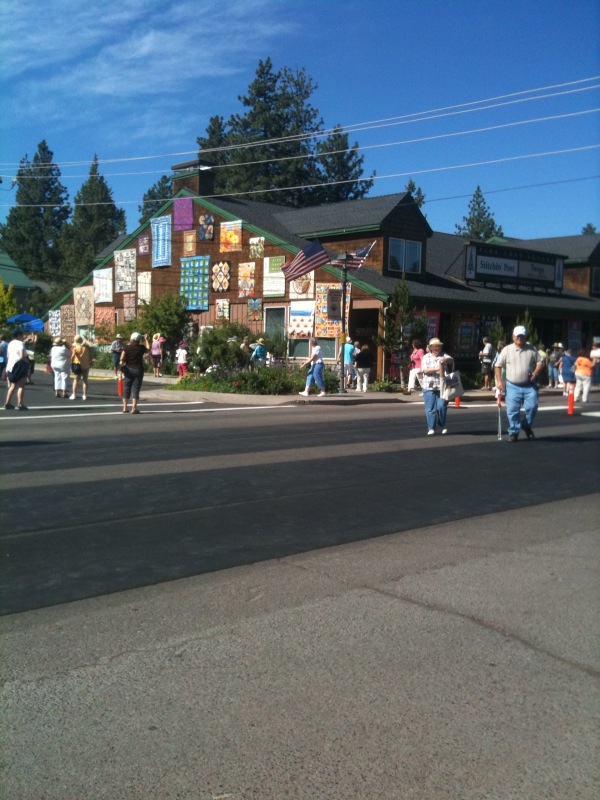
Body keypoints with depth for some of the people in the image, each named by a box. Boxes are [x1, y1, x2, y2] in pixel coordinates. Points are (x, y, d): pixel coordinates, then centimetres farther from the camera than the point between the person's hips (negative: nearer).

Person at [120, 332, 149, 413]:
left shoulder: (127, 347, -4)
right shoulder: (141, 347, -5)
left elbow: (122, 358, -10)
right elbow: (148, 348, 16)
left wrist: (123, 364, 6)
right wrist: (146, 339, 26)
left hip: (128, 369, 2)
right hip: (138, 369, -2)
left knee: (126, 388, 9)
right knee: (136, 389, 0)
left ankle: (125, 408, 9)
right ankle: (134, 408, -4)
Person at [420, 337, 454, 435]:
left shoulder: (444, 356, 10)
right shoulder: (426, 357, 8)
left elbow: (451, 360, -10)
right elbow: (425, 370, -5)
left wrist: (446, 360, -32)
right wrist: (436, 369, -18)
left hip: (442, 386, 0)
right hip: (429, 387, 0)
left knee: (442, 407, -5)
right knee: (430, 408, -1)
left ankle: (443, 425, 16)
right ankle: (431, 428, 5)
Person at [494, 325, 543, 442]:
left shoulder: (532, 349, 7)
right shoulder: (507, 350, 4)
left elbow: (539, 363, 8)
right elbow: (498, 366, 7)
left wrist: (535, 373, -10)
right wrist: (499, 381, -2)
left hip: (529, 386, 1)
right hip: (513, 386, 0)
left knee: (532, 406, -8)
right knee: (512, 410, -5)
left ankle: (527, 426, 18)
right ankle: (514, 432, 7)